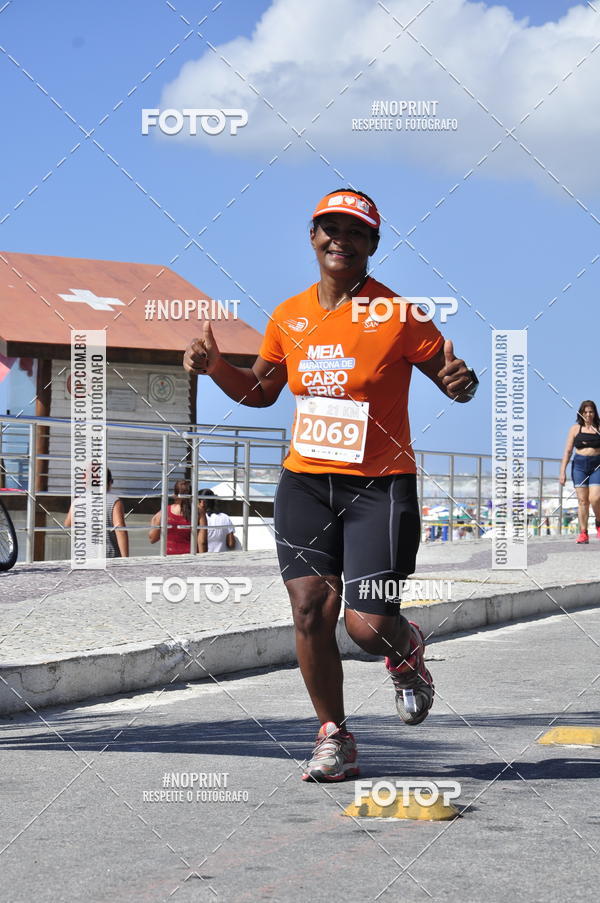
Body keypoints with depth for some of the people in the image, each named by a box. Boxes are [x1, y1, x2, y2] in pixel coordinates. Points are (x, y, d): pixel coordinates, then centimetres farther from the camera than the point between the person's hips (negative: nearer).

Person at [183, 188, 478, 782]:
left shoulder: (399, 315, -6)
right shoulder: (289, 317, 7)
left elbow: (451, 383, 1)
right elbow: (259, 392, 21)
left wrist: (460, 382, -23)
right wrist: (214, 367, 3)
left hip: (380, 487, -3)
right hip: (305, 482, 4)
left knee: (368, 626, -9)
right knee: (311, 611, -6)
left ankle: (407, 650, 29)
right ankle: (334, 739, 11)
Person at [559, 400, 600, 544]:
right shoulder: (575, 429, 6)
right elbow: (568, 451, 6)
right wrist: (562, 471, 0)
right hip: (579, 465, 1)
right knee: (582, 500, 0)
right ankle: (583, 533, 5)